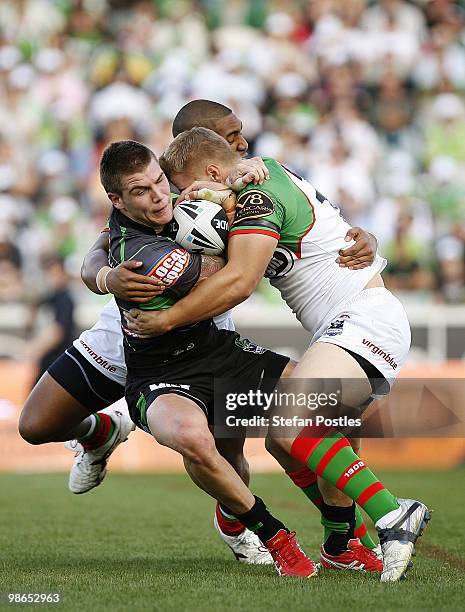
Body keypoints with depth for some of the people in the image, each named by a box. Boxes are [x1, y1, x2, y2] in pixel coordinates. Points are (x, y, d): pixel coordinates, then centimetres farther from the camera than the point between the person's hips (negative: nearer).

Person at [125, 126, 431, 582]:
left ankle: (391, 514, -31)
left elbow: (238, 282, -26)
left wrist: (164, 320, -17)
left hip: (363, 318, -11)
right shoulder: (270, 173, 18)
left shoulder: (256, 197, -13)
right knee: (284, 440, 8)